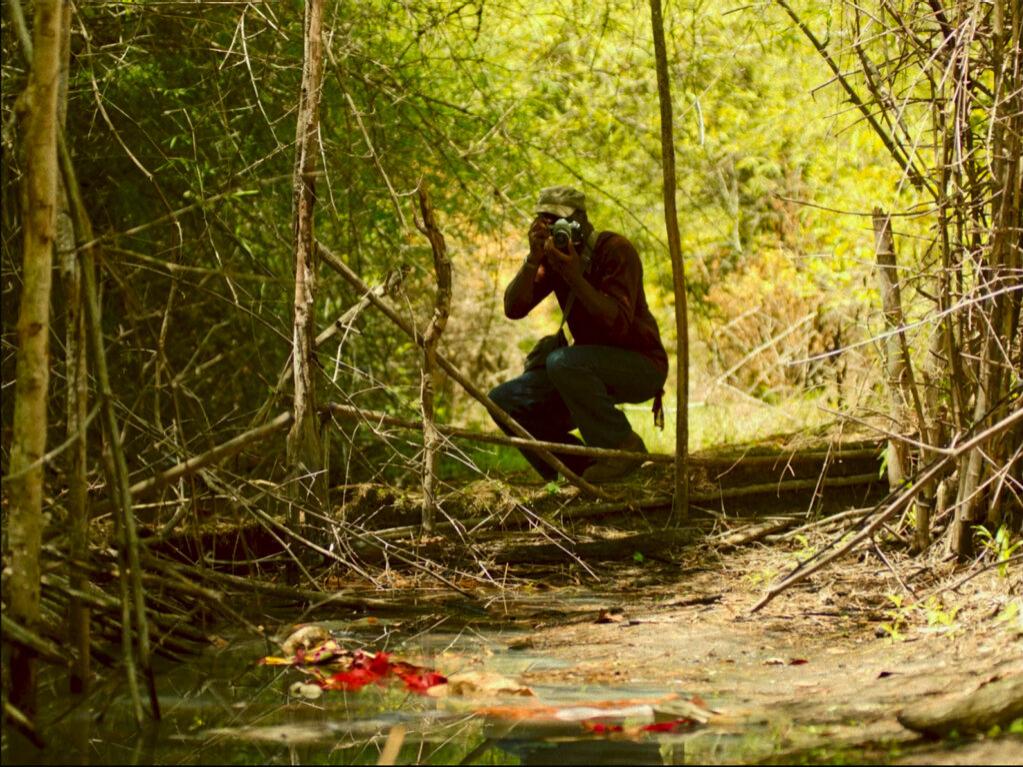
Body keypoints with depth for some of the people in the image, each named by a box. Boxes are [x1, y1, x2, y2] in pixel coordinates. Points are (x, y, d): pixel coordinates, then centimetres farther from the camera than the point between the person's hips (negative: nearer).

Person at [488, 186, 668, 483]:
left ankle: (622, 445, -18)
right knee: (504, 402, -6)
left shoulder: (615, 249, -17)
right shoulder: (554, 256, 3)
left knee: (562, 361, -35)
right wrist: (534, 259, -21)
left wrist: (574, 276, -34)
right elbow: (514, 308, -8)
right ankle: (582, 471, 0)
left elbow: (618, 323, -28)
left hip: (641, 365, -7)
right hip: (594, 366, 7)